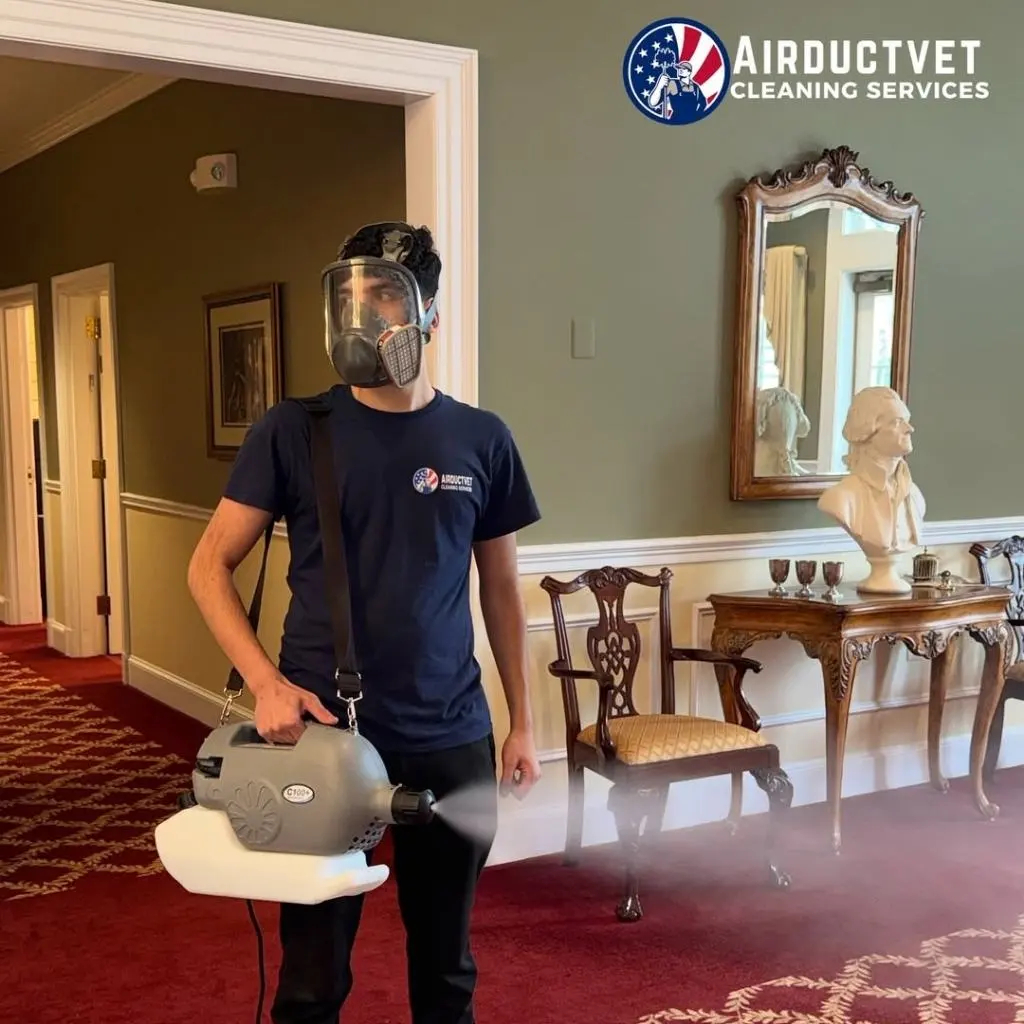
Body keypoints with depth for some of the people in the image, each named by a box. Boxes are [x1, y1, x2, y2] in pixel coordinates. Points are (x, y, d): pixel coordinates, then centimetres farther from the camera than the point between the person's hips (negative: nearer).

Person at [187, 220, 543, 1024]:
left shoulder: (481, 439, 1)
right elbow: (210, 567, -2)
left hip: (452, 741, 2)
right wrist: (267, 682, -16)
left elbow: (502, 588, 9)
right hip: (322, 733, -1)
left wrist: (522, 724, 8)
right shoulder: (292, 431, -4)